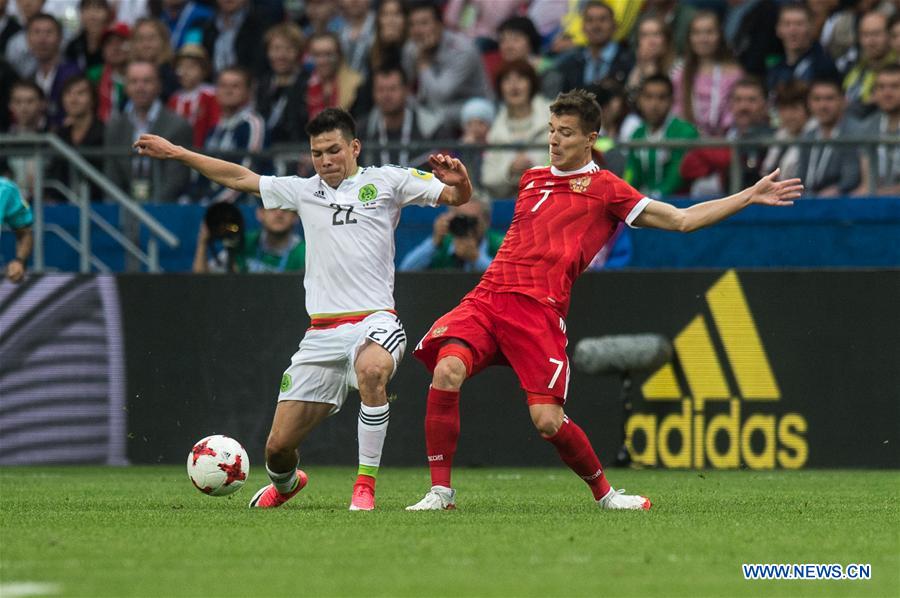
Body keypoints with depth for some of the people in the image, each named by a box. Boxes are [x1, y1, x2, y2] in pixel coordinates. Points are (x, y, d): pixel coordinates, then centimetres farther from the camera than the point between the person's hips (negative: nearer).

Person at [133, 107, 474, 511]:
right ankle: (285, 482, 40)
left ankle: (365, 484, -29)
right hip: (322, 332, 4)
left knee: (372, 369, -42)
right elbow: (239, 178, 23)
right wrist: (175, 153, 22)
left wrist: (458, 182, -19)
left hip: (374, 321, -4)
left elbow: (457, 197, 4)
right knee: (278, 446, 1)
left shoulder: (385, 182, 6)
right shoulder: (304, 191, 17)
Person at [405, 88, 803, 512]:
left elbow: (681, 219, 10)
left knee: (548, 421, -14)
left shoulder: (604, 187, 10)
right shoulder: (531, 179, 24)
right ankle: (440, 491, -14)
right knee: (446, 372, -23)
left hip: (539, 309, -4)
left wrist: (751, 196, 6)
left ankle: (604, 493, 14)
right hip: (487, 297, 4)